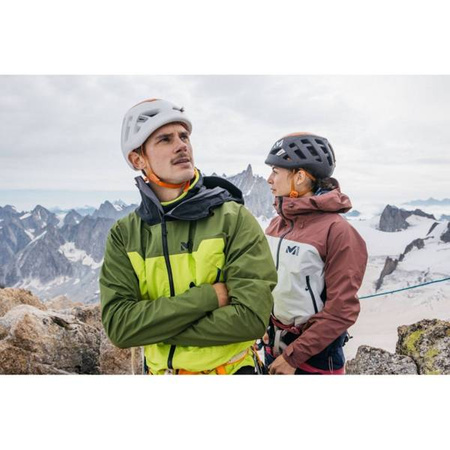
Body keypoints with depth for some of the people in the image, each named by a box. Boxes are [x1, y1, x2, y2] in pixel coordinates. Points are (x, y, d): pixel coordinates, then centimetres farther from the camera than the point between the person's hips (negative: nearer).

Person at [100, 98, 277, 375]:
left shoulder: (235, 219, -15)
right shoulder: (124, 235, -7)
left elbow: (251, 316, -23)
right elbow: (118, 326, -16)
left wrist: (153, 326, -18)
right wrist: (208, 296, -24)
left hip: (229, 370, -2)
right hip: (159, 370, 3)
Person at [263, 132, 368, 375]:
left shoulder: (337, 231, -19)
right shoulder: (277, 224, 0)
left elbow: (342, 311, -19)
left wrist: (293, 356, -16)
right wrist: (264, 329, -1)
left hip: (314, 354, -6)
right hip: (273, 345, 6)